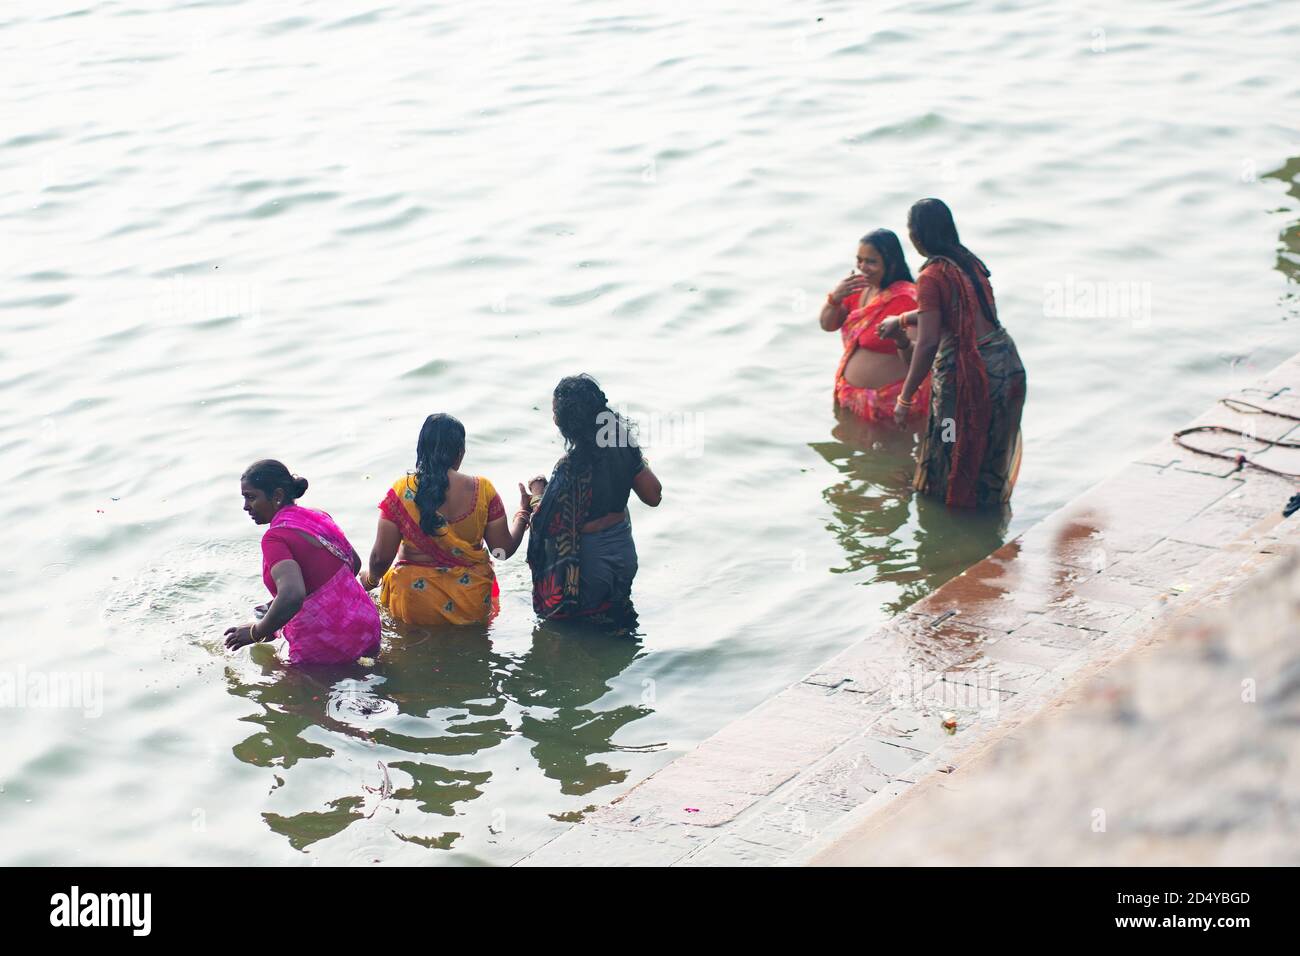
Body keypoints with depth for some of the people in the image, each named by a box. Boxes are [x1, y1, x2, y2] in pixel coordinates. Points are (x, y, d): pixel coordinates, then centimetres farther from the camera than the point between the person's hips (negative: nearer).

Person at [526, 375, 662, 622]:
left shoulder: (571, 467, -29)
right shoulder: (624, 446, -10)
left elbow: (551, 525, -22)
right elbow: (654, 496, 0)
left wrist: (537, 493, -3)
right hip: (624, 553, 6)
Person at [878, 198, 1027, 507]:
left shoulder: (932, 276, -17)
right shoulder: (969, 261, 9)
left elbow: (928, 343, -22)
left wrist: (905, 398, -15)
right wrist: (901, 320, 35)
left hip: (969, 374, -8)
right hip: (1006, 364, 8)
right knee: (990, 454, 22)